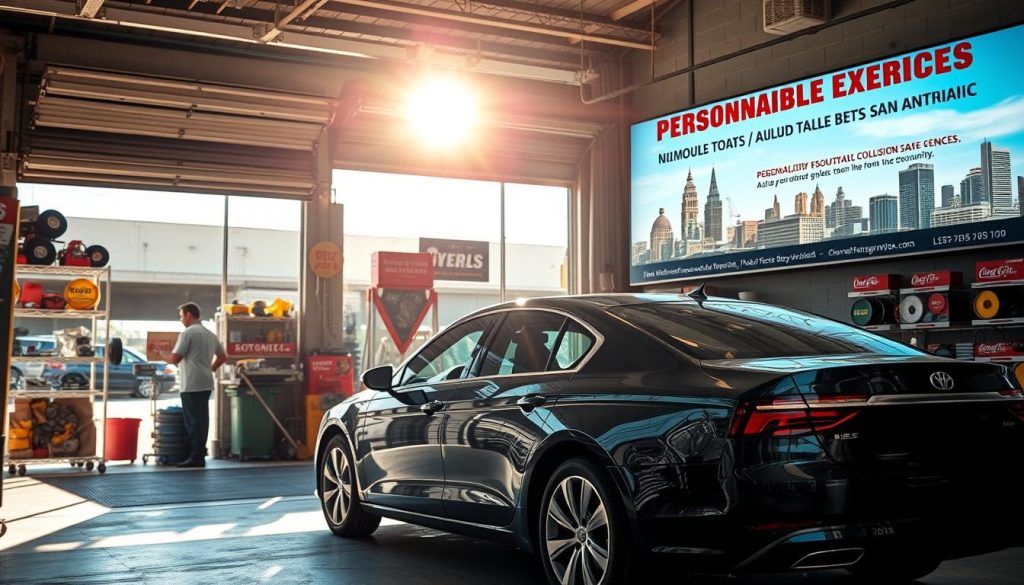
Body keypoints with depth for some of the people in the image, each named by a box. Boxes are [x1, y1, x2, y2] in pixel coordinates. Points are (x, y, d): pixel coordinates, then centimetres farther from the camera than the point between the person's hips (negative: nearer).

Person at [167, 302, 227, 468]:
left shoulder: (188, 332, -9)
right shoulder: (209, 334, 16)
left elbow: (175, 358, -13)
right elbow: (223, 356, 22)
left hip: (192, 384, -8)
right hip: (206, 383, 8)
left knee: (193, 421, -6)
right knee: (201, 420, 10)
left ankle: (196, 457, -6)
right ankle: (200, 455, 13)